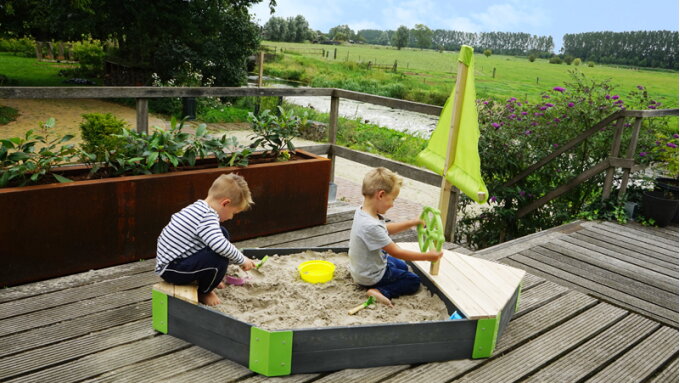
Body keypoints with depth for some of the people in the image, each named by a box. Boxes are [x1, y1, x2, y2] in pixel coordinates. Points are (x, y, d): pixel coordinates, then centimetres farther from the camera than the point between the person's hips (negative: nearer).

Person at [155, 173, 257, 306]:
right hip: (171, 270, -10)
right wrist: (242, 260, -22)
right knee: (220, 256, -28)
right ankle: (203, 293, 0)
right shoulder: (207, 217, -24)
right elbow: (220, 246, -39)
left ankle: (208, 279, 19)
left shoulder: (198, 206, 8)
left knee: (222, 233, 9)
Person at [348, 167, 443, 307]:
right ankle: (381, 291, -11)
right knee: (414, 281, 6)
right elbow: (396, 252, -29)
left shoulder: (362, 211, -8)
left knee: (402, 266, 31)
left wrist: (412, 223, 6)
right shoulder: (371, 226, -38)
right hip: (371, 277, -10)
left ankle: (379, 291, 12)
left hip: (361, 268, 10)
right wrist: (427, 256, -21)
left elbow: (386, 229, 11)